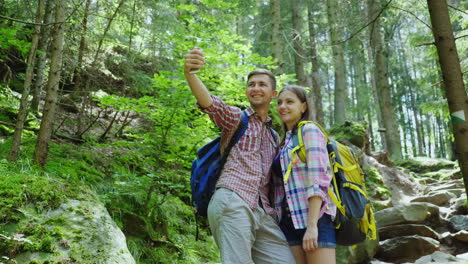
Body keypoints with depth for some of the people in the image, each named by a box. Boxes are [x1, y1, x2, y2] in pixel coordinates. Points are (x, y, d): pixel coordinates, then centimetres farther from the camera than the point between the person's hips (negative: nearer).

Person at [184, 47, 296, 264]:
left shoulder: (274, 137, 27)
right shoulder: (235, 117, 10)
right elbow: (209, 103, -12)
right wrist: (189, 73, -31)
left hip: (263, 213, 6)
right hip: (232, 203, -6)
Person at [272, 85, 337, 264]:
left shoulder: (309, 130, -2)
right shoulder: (285, 141, 20)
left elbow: (318, 180, -13)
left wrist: (312, 225, -20)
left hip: (313, 218, -7)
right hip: (288, 221, 7)